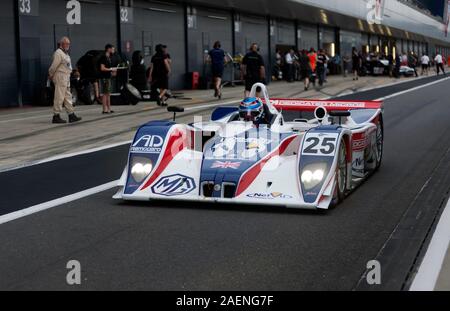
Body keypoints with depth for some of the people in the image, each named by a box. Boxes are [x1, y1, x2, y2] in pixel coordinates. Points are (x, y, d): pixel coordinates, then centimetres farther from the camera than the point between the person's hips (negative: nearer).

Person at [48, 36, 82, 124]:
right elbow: (54, 66, -16)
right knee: (59, 97, -8)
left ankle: (71, 115, 13)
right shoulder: (58, 53, -14)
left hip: (66, 77, 10)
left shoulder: (65, 53, 18)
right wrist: (50, 75, -6)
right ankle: (56, 117, -6)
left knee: (68, 97, 10)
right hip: (60, 76, -10)